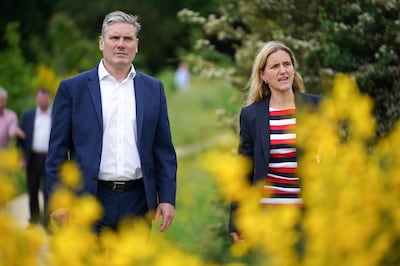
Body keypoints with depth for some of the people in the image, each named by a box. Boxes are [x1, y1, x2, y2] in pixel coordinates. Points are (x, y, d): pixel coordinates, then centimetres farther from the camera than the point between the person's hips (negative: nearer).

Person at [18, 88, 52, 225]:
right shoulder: (28, 116, 10)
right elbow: (22, 138, 8)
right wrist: (22, 158, 0)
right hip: (33, 158, 2)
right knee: (32, 191, 7)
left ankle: (47, 221, -2)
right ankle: (34, 218, 18)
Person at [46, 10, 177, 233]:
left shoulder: (154, 89, 9)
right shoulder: (73, 88, 1)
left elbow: (164, 151, 9)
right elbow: (57, 152, 0)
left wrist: (167, 198, 1)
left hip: (137, 202, 3)